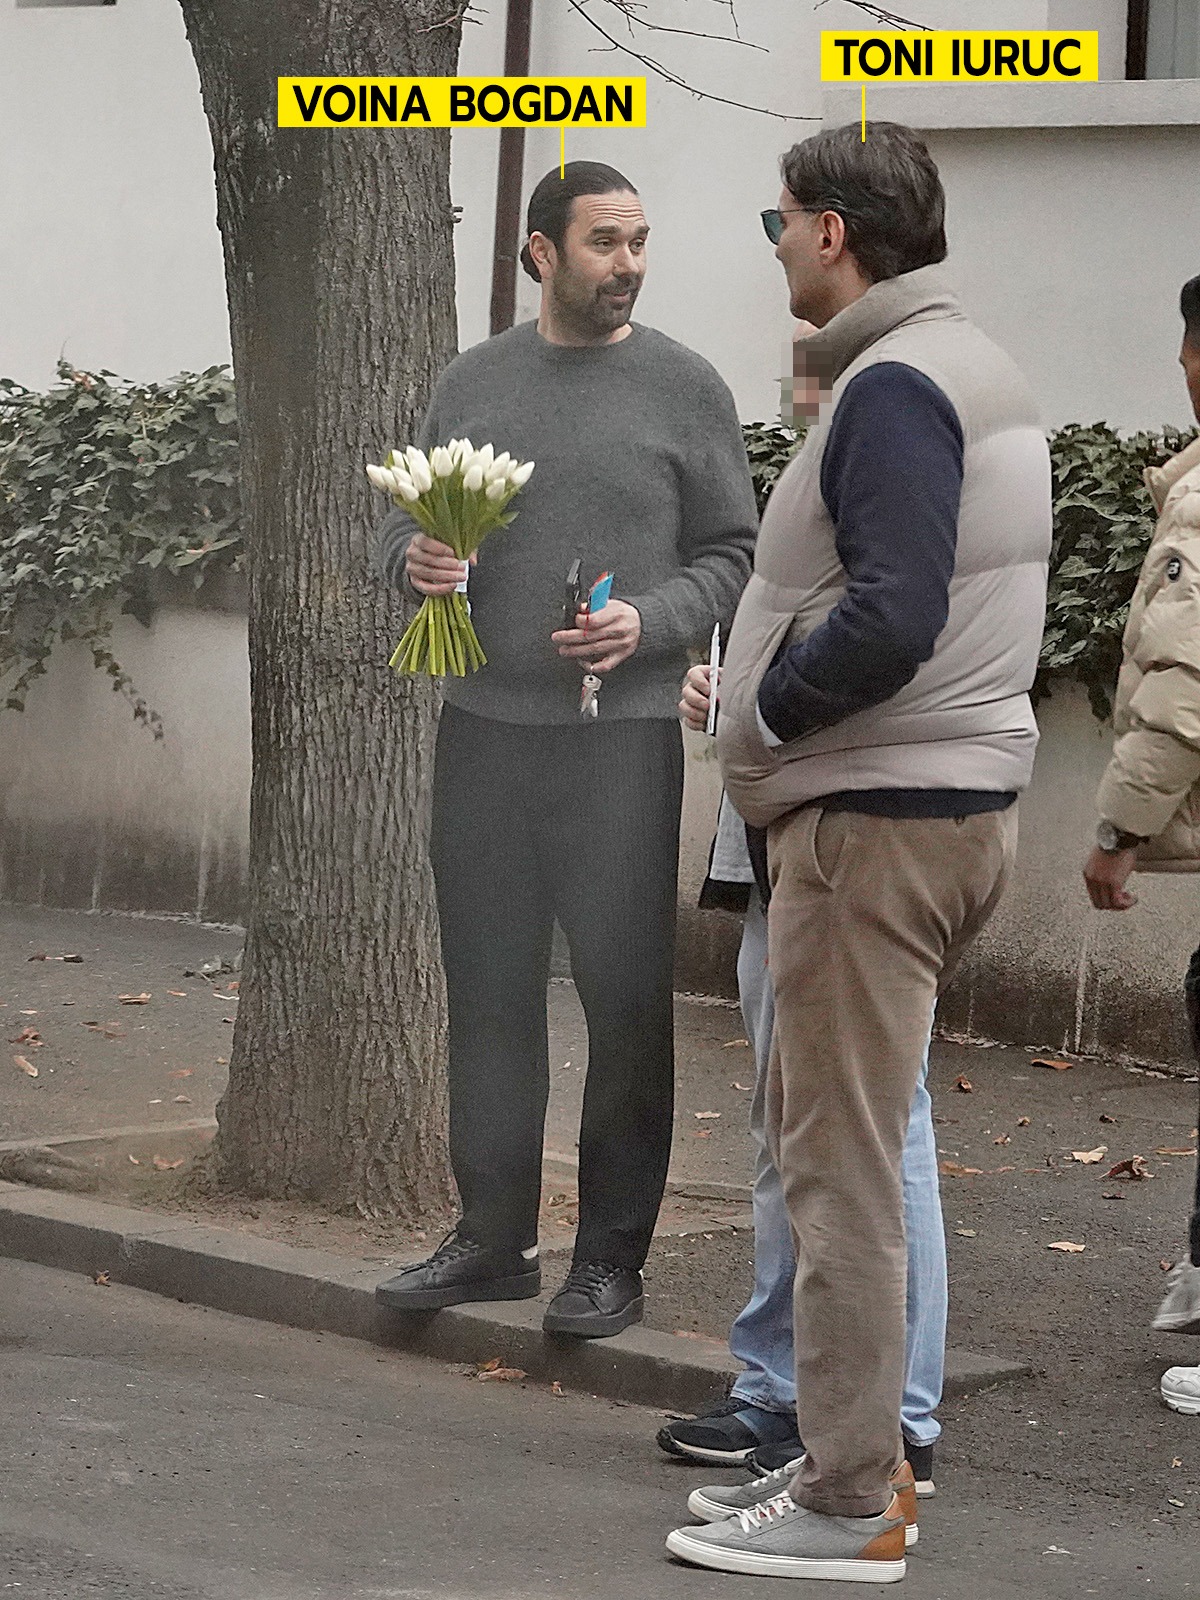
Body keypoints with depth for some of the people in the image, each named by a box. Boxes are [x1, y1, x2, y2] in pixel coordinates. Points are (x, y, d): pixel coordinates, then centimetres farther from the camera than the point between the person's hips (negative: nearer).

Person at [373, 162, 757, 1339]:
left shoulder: (681, 388, 2)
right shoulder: (471, 383, 11)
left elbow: (734, 557, 3)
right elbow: (403, 528, 18)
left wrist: (650, 622, -14)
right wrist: (414, 558, -5)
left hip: (619, 733, -3)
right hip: (482, 725, 3)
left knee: (624, 995, -2)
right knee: (489, 989, 7)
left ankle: (612, 1258, 6)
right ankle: (492, 1239, 17)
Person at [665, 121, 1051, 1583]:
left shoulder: (892, 386, -15)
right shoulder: (981, 368, 15)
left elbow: (891, 616, -26)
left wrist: (766, 711, -11)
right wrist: (771, 701, 13)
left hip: (877, 816, -10)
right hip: (964, 797, 10)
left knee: (839, 1166, -5)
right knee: (825, 1138, 18)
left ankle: (848, 1510, 0)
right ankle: (857, 1449, 24)